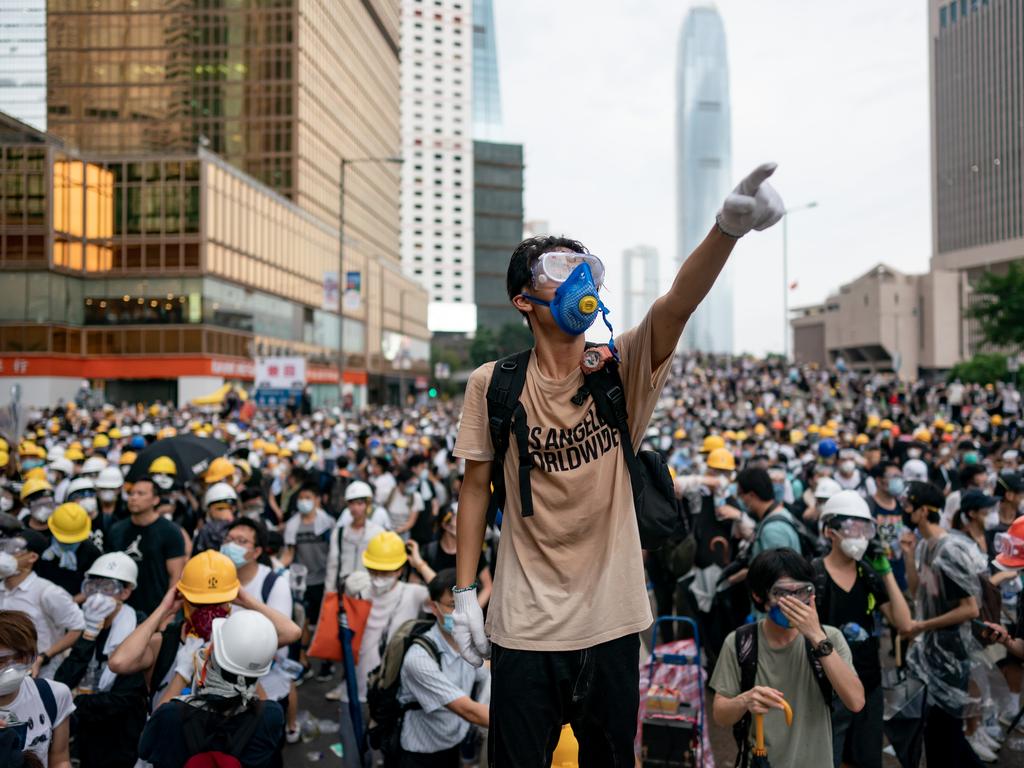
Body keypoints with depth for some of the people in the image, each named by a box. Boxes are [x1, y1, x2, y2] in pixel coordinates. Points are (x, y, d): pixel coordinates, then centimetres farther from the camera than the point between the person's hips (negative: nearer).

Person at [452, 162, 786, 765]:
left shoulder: (622, 369, -5)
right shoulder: (493, 385, -5)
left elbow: (677, 305, -23)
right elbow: (476, 487, 1)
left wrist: (729, 228, -41)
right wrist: (465, 593, -1)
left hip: (612, 622, 1)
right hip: (525, 625, -1)